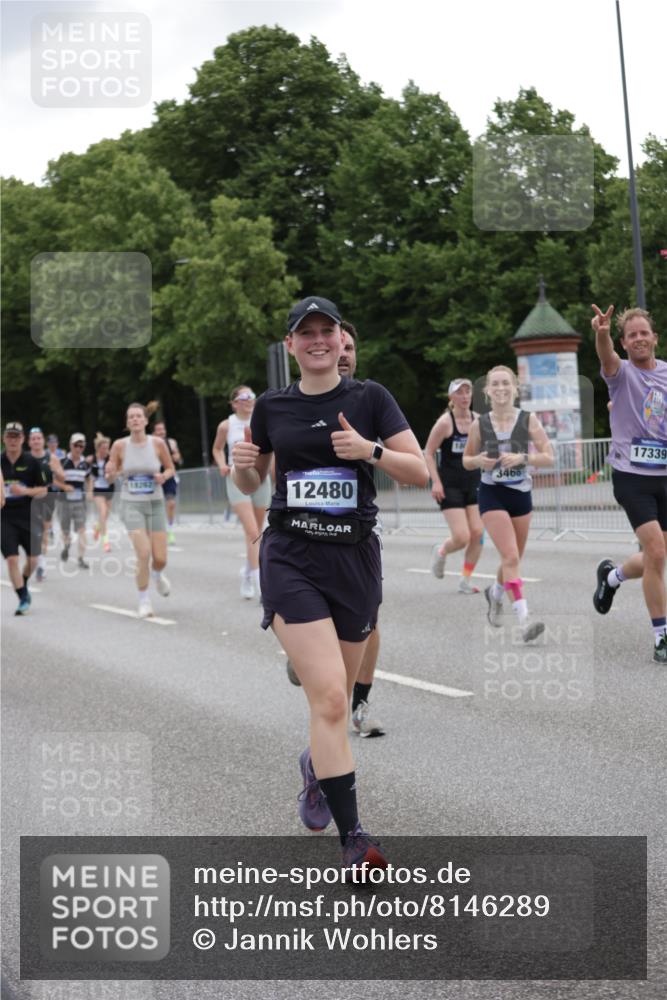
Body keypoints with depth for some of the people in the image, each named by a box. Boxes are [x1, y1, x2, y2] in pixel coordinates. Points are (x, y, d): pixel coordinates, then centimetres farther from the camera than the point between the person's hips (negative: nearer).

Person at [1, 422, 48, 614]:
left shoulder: (32, 462, -3)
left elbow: (43, 490, -1)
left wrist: (25, 491, -17)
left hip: (28, 517, 0)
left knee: (32, 558, 8)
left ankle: (23, 584, 37)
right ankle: (23, 598, -1)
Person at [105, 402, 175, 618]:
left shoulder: (157, 443, -5)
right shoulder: (119, 445, -6)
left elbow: (170, 468, 9)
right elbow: (109, 477, 3)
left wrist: (164, 476, -13)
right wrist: (111, 474, -20)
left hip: (155, 503, 2)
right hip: (132, 504, -2)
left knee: (160, 558, 2)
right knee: (143, 553, -17)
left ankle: (156, 575, 40)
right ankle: (144, 601, 1)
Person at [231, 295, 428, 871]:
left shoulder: (369, 398, 2)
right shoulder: (272, 406, 6)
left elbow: (420, 473, -2)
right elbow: (251, 486, 17)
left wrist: (369, 449, -18)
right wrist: (242, 467, -5)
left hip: (354, 557, 1)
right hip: (291, 558, -1)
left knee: (336, 699, 14)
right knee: (329, 697, -15)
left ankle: (317, 766, 48)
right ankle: (353, 836, -12)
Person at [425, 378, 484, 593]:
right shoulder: (445, 422, -10)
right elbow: (428, 453, -6)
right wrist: (436, 482, -14)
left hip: (474, 484, 5)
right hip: (450, 487, -5)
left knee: (477, 533, -4)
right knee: (462, 537, -11)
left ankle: (465, 581, 11)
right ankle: (441, 552, 24)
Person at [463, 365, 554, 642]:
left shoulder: (528, 420, -4)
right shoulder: (479, 424, -3)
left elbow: (549, 458, -6)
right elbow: (466, 460, 10)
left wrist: (522, 457, -22)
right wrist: (478, 461, -13)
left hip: (521, 494, 2)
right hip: (492, 495, -2)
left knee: (514, 559, 15)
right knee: (510, 557, -15)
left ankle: (495, 593, 47)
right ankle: (524, 620, -18)